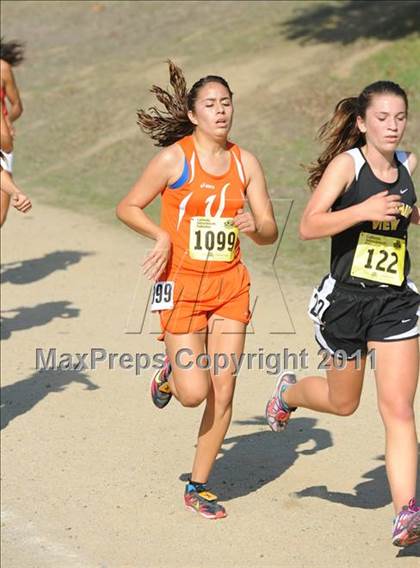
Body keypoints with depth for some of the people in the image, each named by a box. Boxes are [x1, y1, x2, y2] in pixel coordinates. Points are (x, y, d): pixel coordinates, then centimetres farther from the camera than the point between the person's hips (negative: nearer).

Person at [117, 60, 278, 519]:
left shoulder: (245, 163, 5)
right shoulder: (174, 158, -7)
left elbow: (269, 232, 7)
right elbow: (128, 207, 1)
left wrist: (254, 226, -16)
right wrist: (162, 235, -15)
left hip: (230, 285, 4)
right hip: (182, 283, -4)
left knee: (223, 390, 1)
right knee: (193, 392, -9)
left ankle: (198, 486, 15)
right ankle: (170, 373, 29)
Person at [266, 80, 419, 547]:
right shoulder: (346, 163, -10)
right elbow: (308, 226, -20)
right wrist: (363, 210, -29)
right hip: (346, 298, -3)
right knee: (343, 403, 17)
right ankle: (288, 392, 51)